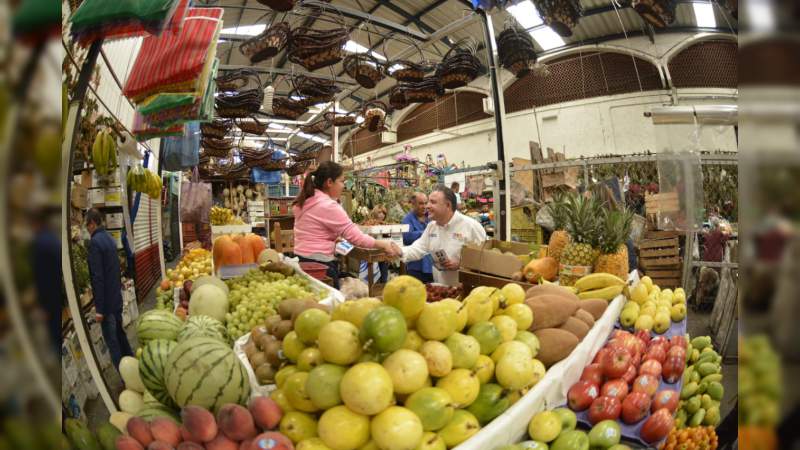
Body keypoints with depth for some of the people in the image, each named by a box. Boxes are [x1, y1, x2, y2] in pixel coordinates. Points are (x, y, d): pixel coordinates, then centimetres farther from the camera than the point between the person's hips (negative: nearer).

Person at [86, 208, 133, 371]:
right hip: (117, 298, 8)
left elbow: (97, 277, -21)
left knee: (112, 341, 1)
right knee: (120, 334, 20)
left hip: (106, 301, -8)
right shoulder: (110, 238, 8)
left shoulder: (95, 242, -18)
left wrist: (98, 308, -18)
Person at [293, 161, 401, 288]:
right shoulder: (328, 206, -18)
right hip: (319, 264, -9)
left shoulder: (304, 202, 10)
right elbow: (356, 237, -18)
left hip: (303, 260, 9)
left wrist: (334, 239, 23)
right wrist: (383, 244, -9)